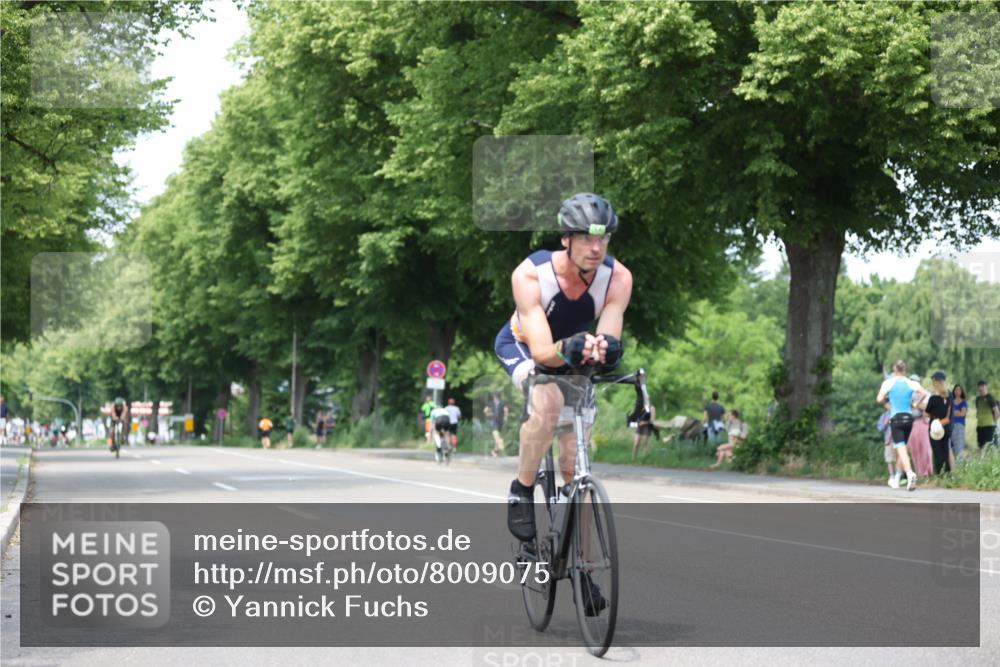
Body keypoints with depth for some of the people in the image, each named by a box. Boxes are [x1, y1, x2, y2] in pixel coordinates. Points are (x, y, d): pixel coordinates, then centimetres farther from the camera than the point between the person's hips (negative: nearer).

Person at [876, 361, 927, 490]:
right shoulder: (911, 383, 4)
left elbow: (879, 399, -8)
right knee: (900, 448, 17)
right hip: (909, 417, 4)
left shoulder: (889, 383, -2)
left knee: (901, 448, -11)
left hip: (896, 418, -4)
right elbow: (924, 393, -7)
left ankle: (910, 473, -35)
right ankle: (895, 479, 25)